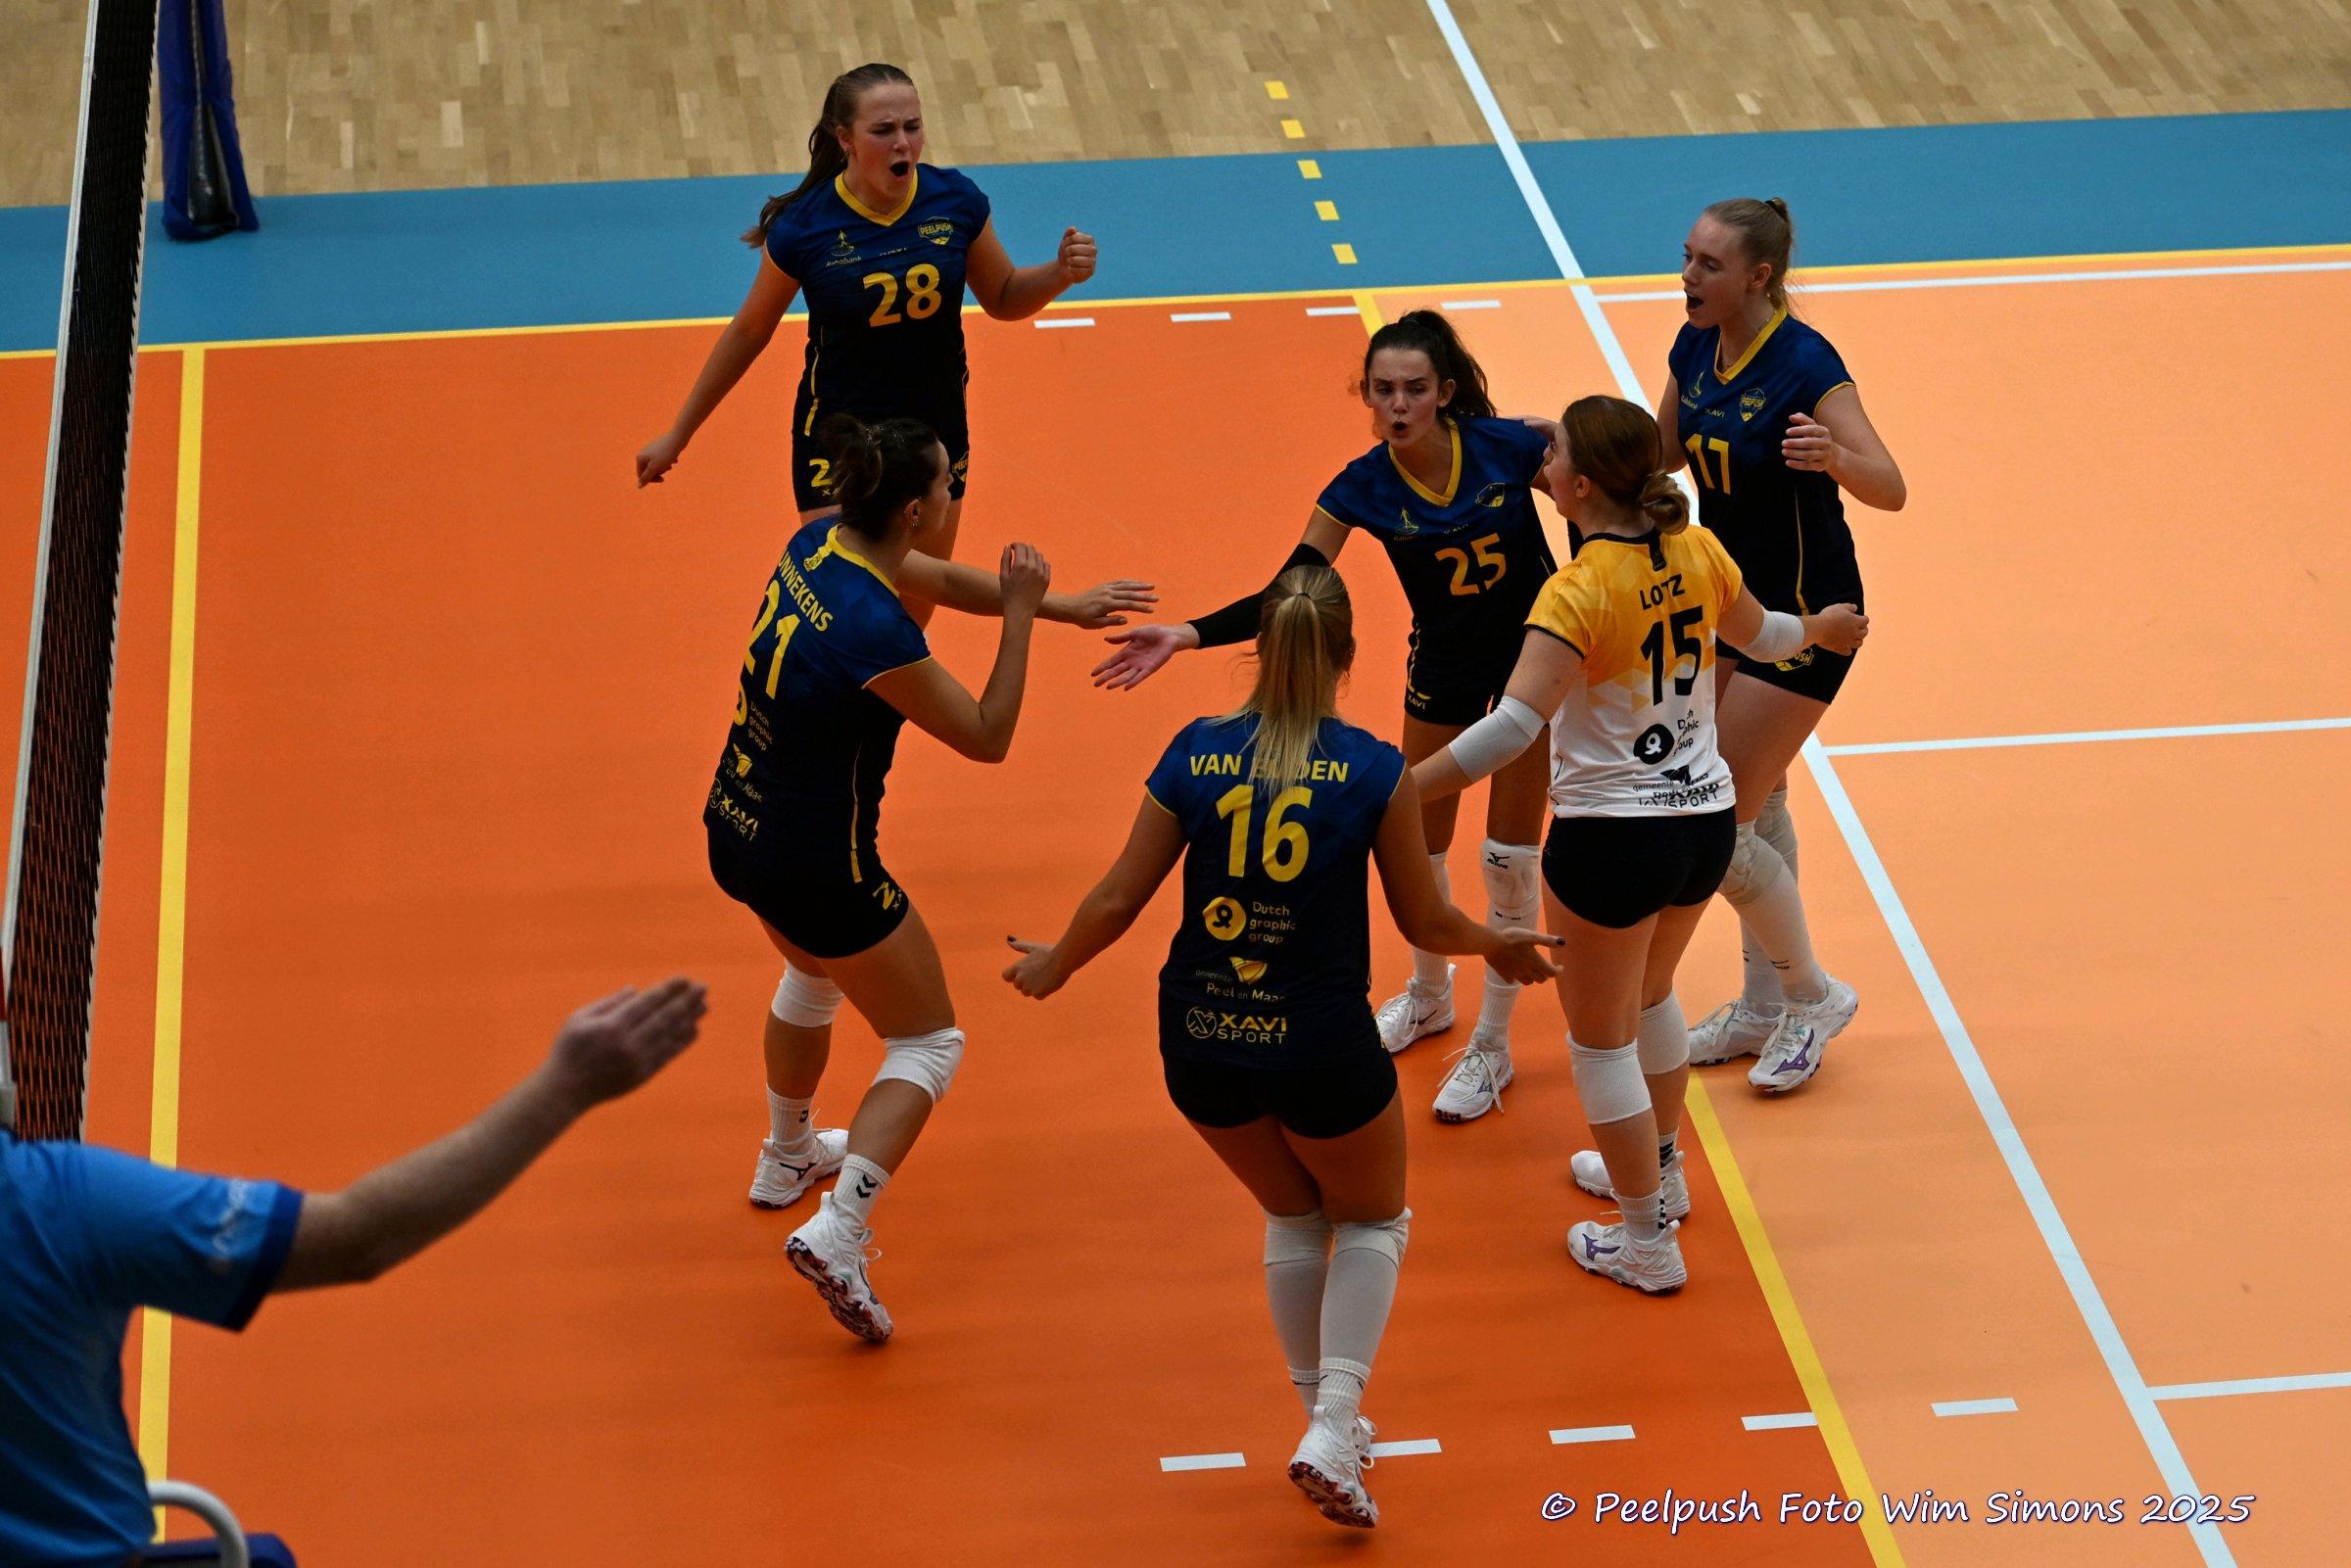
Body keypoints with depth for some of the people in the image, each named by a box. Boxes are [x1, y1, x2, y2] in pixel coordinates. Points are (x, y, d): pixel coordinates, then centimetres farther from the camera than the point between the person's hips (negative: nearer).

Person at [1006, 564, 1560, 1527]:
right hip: (1320, 1048, -3)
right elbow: (1425, 921, 0)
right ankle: (1332, 1425, 6)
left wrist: (1052, 968, 19)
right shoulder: (1376, 772, -10)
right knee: (1372, 1220, 23)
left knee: (1293, 1214, 28)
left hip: (1199, 1049, 3)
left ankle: (1327, 1424, 31)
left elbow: (1119, 899, 0)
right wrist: (1499, 945, 21)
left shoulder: (1195, 753, -5)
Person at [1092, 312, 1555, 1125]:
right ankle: (1428, 996, 42)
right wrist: (1185, 636, -31)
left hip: (1537, 655, -2)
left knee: (1508, 854, 0)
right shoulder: (1363, 488, -18)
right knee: (1419, 844, 13)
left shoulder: (1509, 447, -23)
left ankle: (1491, 1048, 16)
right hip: (1445, 668, 3)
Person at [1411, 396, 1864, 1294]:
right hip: (1705, 817, 7)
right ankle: (1659, 1170, 49)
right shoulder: (1697, 554, -2)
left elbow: (1511, 729, -31)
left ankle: (1648, 1241, 20)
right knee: (1650, 998, 31)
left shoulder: (1580, 591, -22)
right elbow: (1758, 634, 19)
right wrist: (1823, 630, 41)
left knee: (1601, 1040, 11)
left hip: (1613, 839, -7)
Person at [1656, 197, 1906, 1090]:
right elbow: (1662, 454, 15)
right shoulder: (1696, 351, -1)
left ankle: (1812, 996, 14)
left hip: (1804, 614, -8)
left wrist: (1834, 457, -50)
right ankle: (1766, 1006, 32)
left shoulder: (1805, 365, -24)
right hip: (1732, 600, 8)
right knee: (1757, 805, 17)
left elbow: (1890, 490, -29)